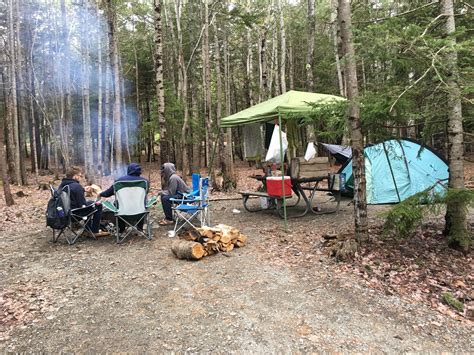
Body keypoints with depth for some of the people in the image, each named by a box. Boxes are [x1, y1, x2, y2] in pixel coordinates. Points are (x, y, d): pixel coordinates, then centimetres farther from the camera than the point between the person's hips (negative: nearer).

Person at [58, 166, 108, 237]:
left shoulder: (62, 185, 6)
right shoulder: (77, 186, -22)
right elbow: (83, 205, -21)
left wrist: (83, 190, 21)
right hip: (75, 213, -10)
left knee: (91, 202, 28)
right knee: (98, 206, -1)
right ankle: (94, 232, 6)